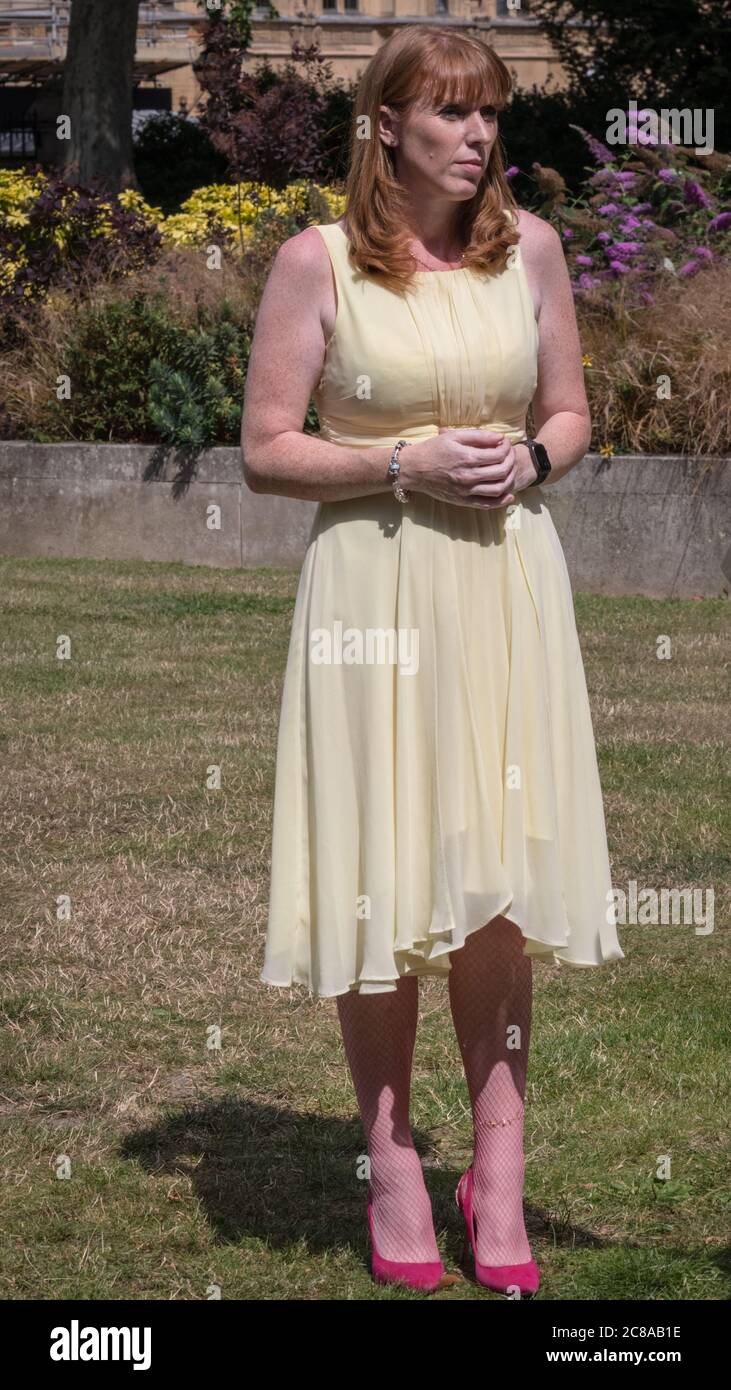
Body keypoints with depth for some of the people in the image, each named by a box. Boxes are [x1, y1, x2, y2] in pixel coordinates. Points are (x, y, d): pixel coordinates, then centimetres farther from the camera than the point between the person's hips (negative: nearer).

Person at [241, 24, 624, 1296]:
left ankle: (498, 1169, 10)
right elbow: (265, 450, -3)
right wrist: (407, 464, -15)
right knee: (381, 876, 0)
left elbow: (570, 414, 15)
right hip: (374, 584, -2)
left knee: (496, 871, 2)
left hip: (507, 584, 3)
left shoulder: (530, 247, 6)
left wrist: (529, 460, -7)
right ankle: (392, 1168, 13)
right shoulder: (318, 261, -4)